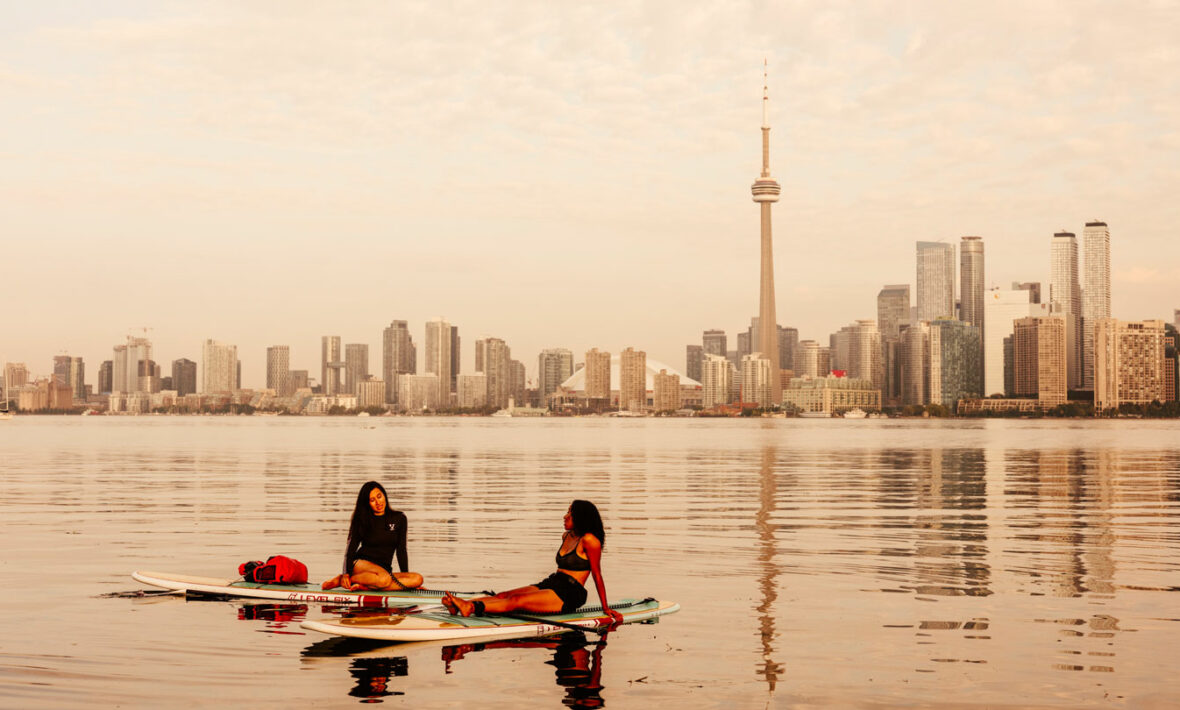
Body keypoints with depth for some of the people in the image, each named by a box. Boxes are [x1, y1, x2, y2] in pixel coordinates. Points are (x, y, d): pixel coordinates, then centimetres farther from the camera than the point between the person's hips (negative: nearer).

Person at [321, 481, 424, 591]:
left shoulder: (398, 518, 12)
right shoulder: (361, 520, 7)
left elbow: (401, 550, 12)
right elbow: (351, 548, 2)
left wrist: (405, 577, 4)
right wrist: (346, 573, -13)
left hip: (384, 568, 4)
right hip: (361, 564, -4)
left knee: (417, 579, -27)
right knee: (385, 579, -38)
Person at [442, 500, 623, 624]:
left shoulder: (589, 540, -8)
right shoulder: (567, 536, 19)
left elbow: (597, 575, -7)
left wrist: (606, 608, -4)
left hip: (568, 595, -9)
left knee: (516, 600, -28)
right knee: (504, 595, -14)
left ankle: (471, 607, -47)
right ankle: (463, 604, -32)